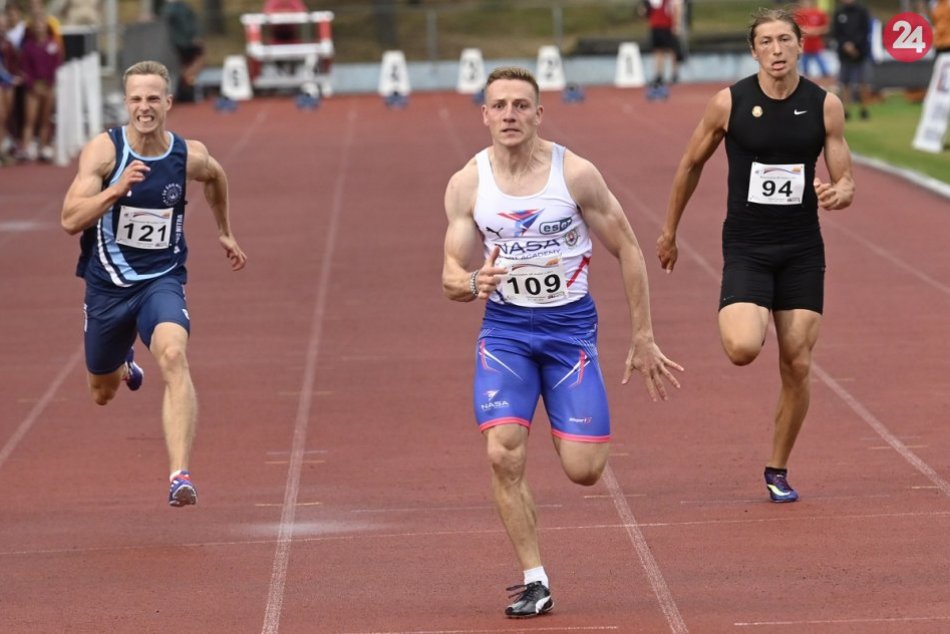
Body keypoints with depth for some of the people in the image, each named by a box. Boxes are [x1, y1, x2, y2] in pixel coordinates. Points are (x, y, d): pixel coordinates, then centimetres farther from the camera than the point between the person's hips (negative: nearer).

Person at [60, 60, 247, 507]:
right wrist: (117, 189, -37)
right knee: (103, 394, 19)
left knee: (173, 355, -32)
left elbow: (215, 178, 20)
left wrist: (224, 231, 29)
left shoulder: (189, 156, -7)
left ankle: (180, 476, -39)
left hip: (162, 281, -1)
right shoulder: (103, 150, -14)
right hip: (108, 285, 1)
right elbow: (70, 220, -23)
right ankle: (123, 366, 59)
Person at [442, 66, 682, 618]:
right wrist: (472, 282, -26)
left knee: (585, 470, -7)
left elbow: (628, 251, -1)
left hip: (570, 325, -1)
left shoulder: (576, 174, -10)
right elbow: (451, 277, 0)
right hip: (505, 327, 1)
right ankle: (534, 580, -5)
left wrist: (644, 339, 0)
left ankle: (571, 432, 32)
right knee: (504, 454, -19)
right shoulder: (467, 184, -4)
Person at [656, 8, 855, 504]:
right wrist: (669, 232, 15)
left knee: (797, 367, 1)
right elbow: (691, 165, 8)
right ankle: (743, 322, 14)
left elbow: (846, 184, 3)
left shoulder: (825, 106, -2)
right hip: (746, 248, -2)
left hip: (802, 250, 2)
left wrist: (838, 194, -22)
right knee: (743, 349, -25)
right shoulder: (729, 103, -6)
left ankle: (778, 471, 19)